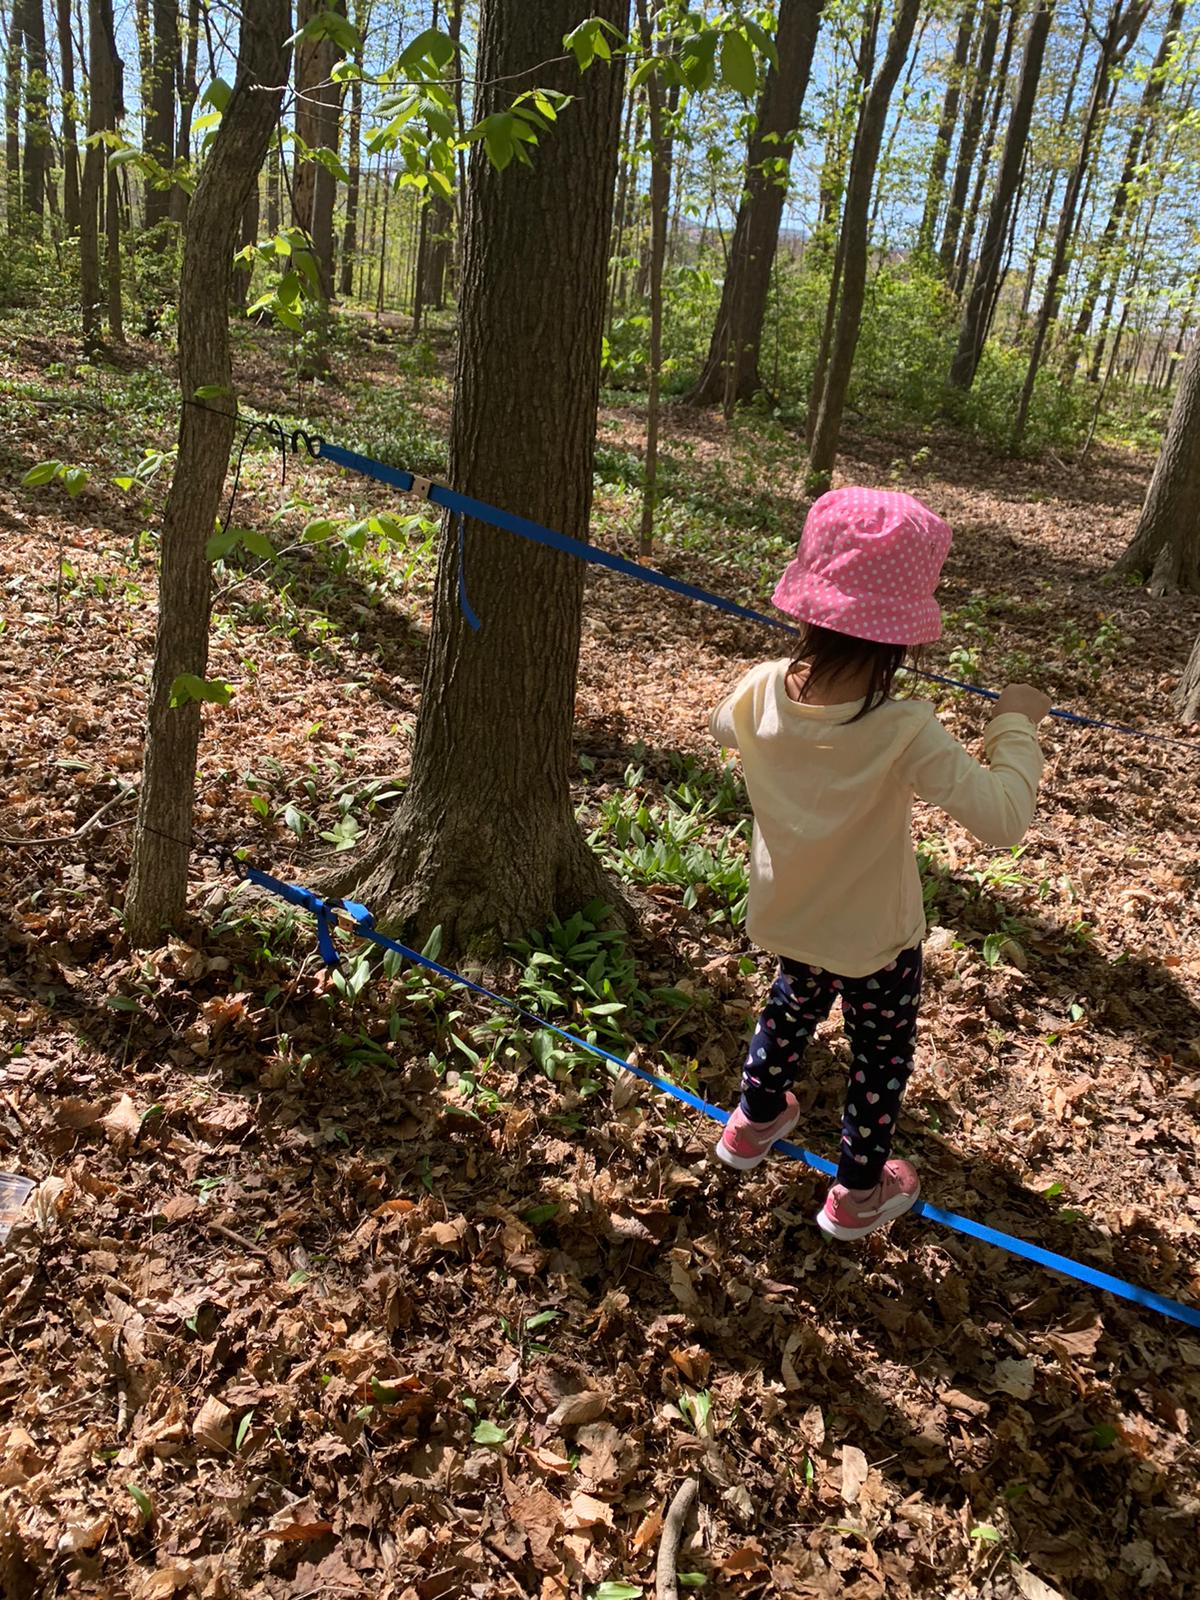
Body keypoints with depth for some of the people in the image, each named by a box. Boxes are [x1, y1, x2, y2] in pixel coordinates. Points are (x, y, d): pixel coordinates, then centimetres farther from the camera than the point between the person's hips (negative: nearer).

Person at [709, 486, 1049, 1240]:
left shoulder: (763, 690, -21)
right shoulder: (904, 732, -35)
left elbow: (724, 727, 3)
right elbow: (1003, 818, -34)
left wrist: (803, 660, 5)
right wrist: (1017, 725, -20)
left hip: (787, 916, 5)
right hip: (874, 938, -4)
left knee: (793, 1004, 33)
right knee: (881, 1057, 22)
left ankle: (755, 1120, 55)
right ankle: (858, 1193, 42)